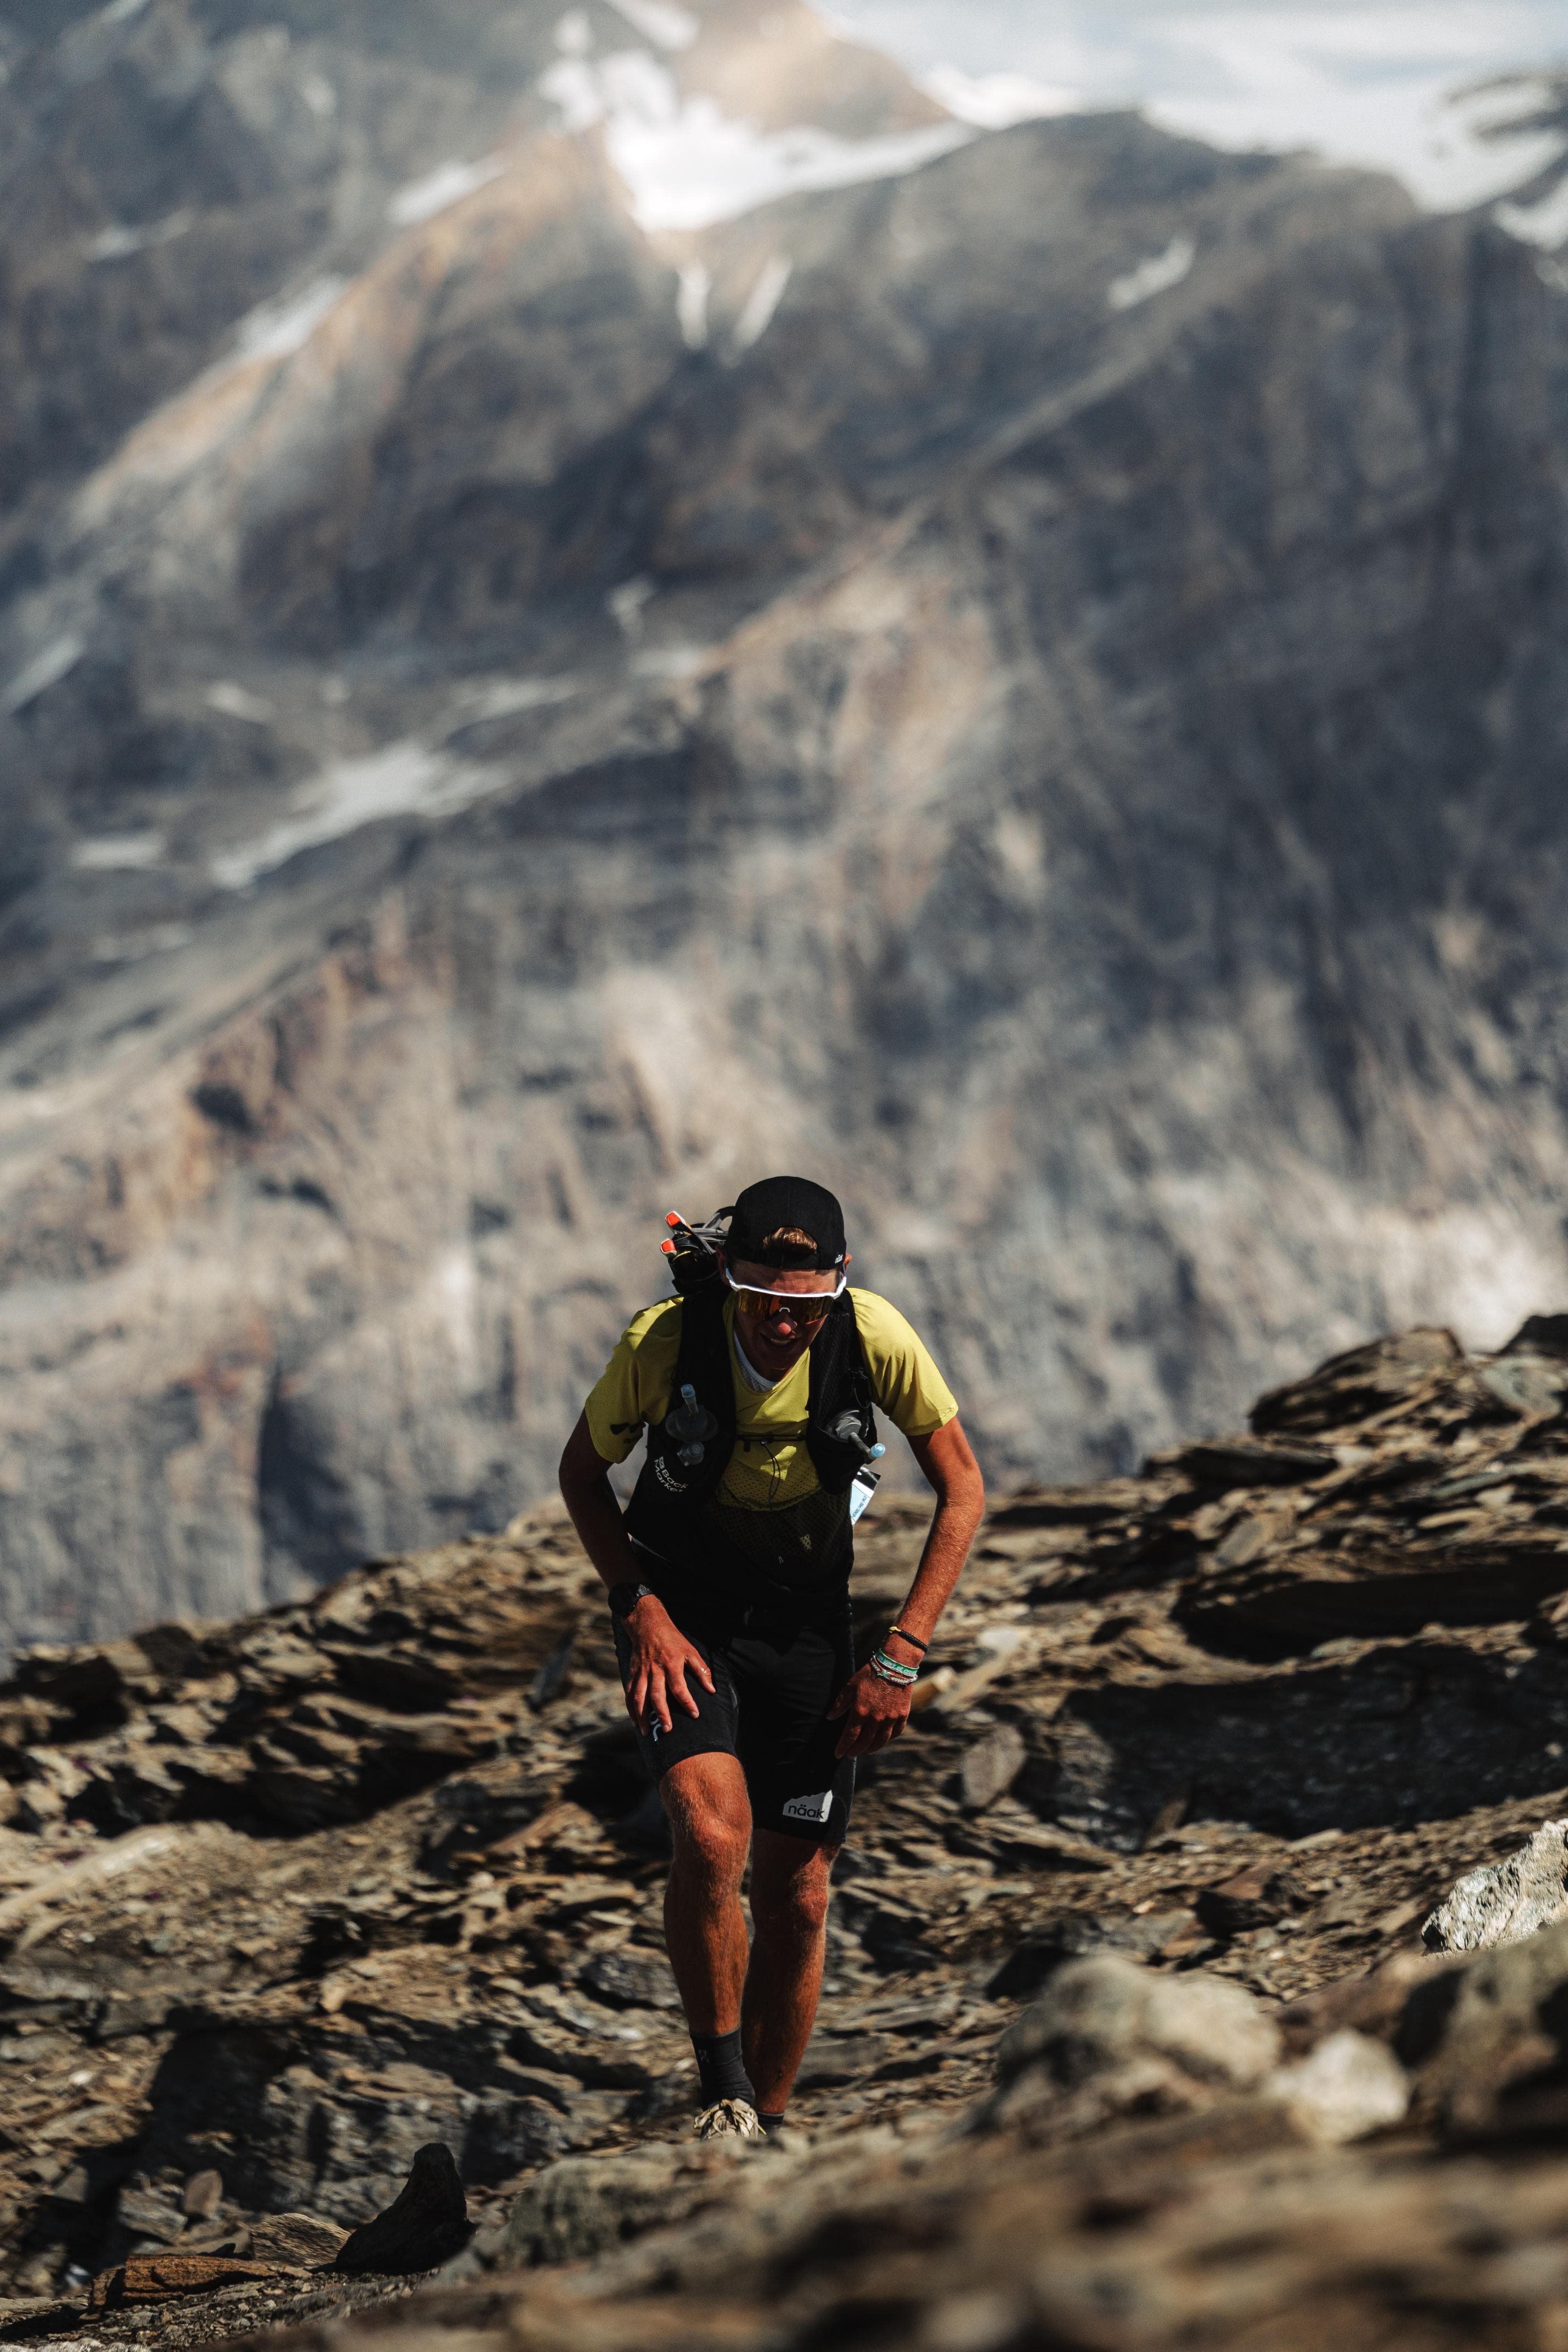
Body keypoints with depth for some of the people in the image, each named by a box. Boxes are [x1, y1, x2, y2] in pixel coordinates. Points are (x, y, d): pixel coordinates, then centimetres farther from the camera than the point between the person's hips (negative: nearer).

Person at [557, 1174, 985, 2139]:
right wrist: (642, 1609, -17)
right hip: (682, 1615, -2)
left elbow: (963, 1488, -11)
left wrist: (903, 1656, -17)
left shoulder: (874, 1336, -23)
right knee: (713, 1834, -25)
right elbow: (584, 1472, -6)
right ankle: (722, 2090, -7)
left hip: (807, 1621, 2)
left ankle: (768, 2129, 21)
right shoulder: (665, 1341, -25)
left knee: (798, 1890, 3)